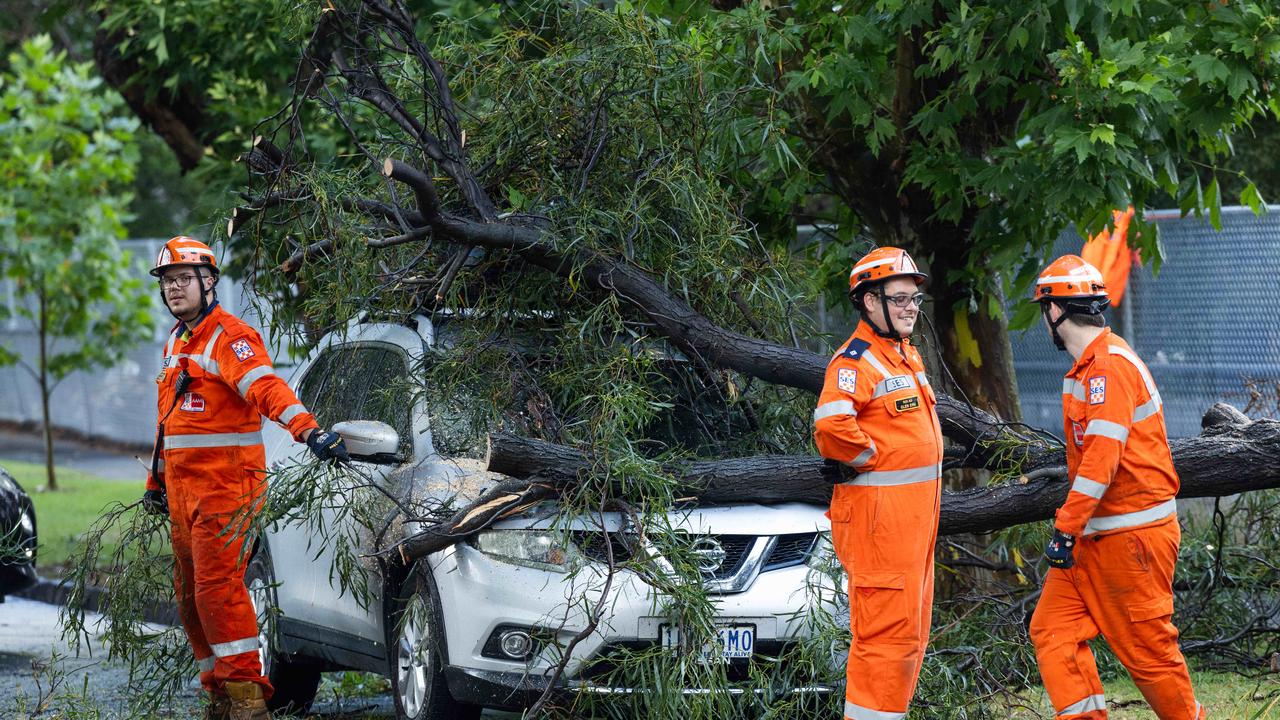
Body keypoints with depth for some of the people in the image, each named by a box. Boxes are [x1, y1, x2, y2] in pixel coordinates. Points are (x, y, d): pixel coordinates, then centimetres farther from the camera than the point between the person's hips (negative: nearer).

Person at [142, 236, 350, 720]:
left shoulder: (229, 338, -10)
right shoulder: (175, 345, 19)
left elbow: (266, 388, -27)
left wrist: (308, 430, -43)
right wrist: (156, 483, 33)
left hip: (225, 486, -9)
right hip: (182, 491, 9)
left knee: (217, 589, -17)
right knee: (191, 597, 10)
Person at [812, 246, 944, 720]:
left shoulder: (907, 355, 17)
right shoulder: (855, 360, -15)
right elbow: (831, 425, -30)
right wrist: (870, 458, -16)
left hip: (916, 512, 10)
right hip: (879, 515, -10)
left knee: (909, 631, 16)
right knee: (889, 630, -11)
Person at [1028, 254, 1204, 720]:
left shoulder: (1110, 366, -17)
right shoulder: (1089, 366, 16)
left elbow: (1101, 458, -24)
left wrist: (1066, 529, -24)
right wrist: (1072, 526, 20)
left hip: (1132, 536, -10)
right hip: (1095, 535, 10)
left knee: (1146, 646, -2)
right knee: (1053, 629, 1)